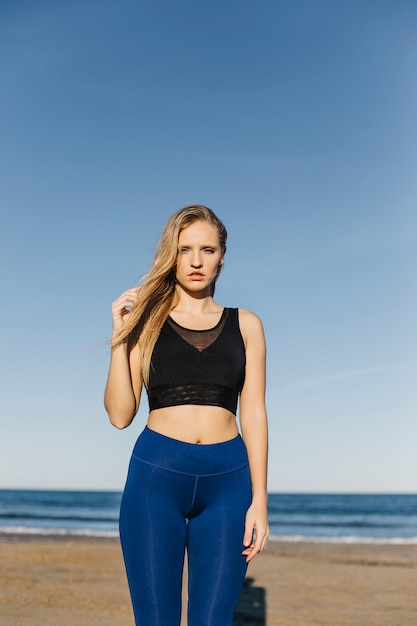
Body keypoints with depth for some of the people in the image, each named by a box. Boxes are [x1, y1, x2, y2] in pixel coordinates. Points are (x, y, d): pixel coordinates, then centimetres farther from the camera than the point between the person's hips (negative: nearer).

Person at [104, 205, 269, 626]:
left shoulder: (245, 325, 10)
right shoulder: (146, 321, 7)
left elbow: (253, 414, 7)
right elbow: (120, 414, 2)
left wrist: (259, 499, 1)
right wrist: (120, 333, -4)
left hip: (227, 481, 1)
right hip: (155, 478, 0)